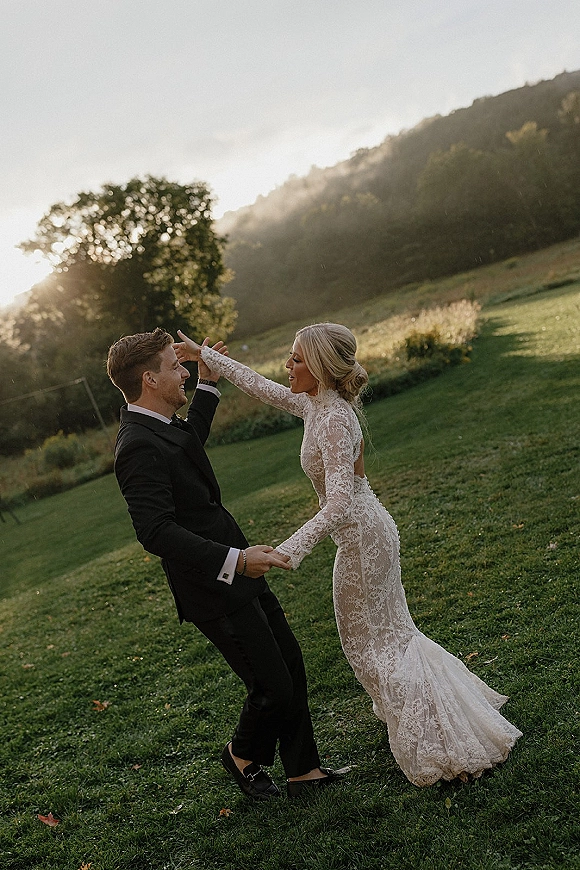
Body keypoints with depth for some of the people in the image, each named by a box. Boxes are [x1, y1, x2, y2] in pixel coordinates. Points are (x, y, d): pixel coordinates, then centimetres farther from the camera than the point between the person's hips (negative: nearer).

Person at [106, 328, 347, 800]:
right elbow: (156, 531, -33)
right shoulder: (139, 446, -24)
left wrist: (208, 386, 28)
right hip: (215, 589, -10)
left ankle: (304, 770, 31)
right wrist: (235, 559, -40)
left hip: (237, 573, 10)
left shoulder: (159, 425, 7)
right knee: (273, 689, 0)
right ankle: (243, 756, 31)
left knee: (291, 663, 16)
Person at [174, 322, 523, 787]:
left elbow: (338, 504, -35)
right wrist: (203, 355, 13)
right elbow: (258, 384, 12)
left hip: (361, 538, -9)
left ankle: (440, 745, 19)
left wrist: (290, 550, -42)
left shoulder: (334, 421, -27)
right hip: (371, 529, 9)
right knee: (392, 631, 24)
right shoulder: (314, 404, 0)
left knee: (372, 643, 7)